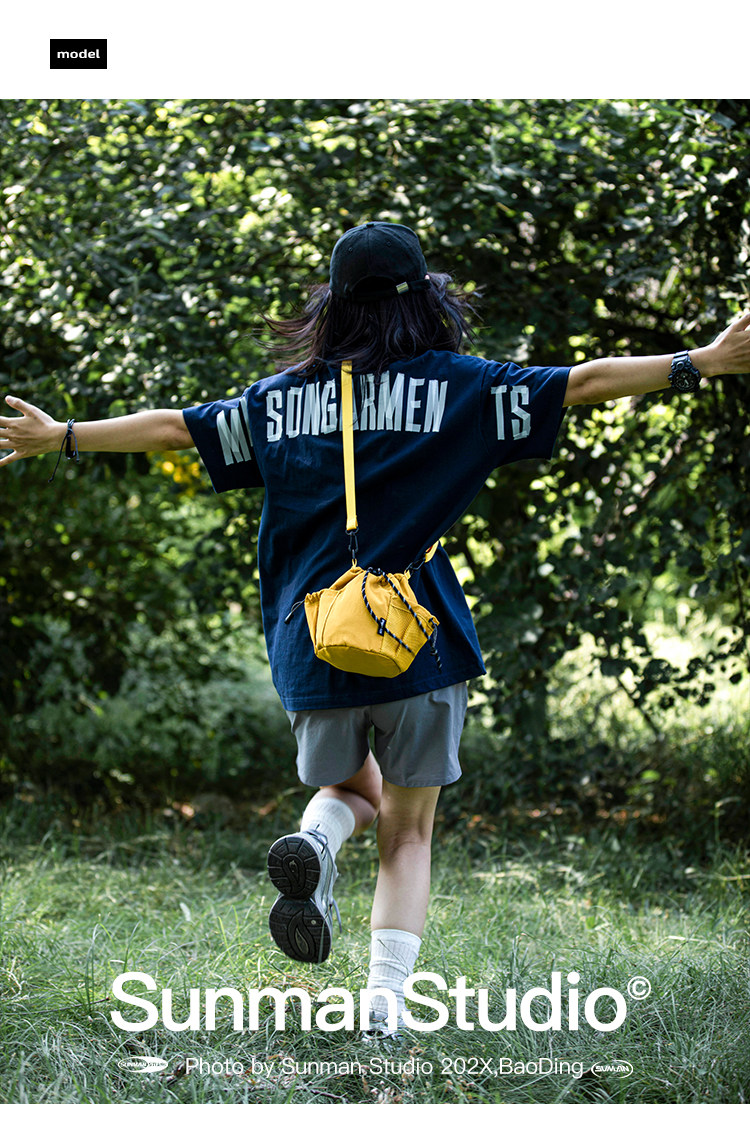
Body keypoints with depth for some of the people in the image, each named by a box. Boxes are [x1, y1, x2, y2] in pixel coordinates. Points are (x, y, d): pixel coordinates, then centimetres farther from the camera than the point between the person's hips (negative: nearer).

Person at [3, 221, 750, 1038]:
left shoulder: (283, 397, 8)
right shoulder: (454, 386, 1)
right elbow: (586, 383, -3)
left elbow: (172, 427, 15)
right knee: (407, 831, 10)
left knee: (348, 790, 25)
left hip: (310, 646, 2)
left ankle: (315, 841, -9)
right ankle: (385, 1002, -5)